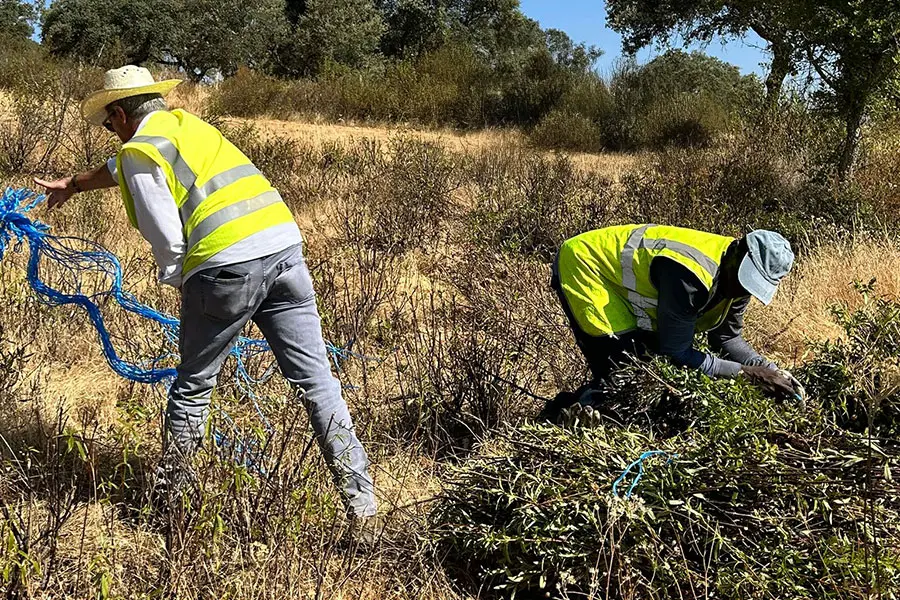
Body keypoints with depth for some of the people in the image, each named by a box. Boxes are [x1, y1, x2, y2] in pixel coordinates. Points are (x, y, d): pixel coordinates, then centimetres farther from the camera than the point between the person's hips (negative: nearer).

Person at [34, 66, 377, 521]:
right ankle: (362, 500, 6)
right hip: (284, 244, 7)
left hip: (227, 265, -6)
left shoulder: (139, 149, 4)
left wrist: (181, 283, 16)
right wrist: (74, 185, 61)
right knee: (316, 380, 6)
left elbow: (167, 242, -4)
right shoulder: (186, 123, 27)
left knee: (192, 387, 12)